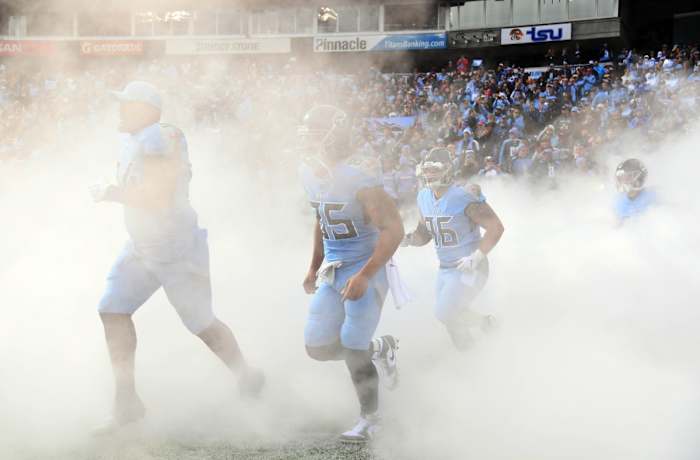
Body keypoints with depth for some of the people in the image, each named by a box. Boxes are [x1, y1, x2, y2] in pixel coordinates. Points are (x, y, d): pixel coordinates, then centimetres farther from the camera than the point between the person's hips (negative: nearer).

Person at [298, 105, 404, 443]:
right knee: (318, 348, 4)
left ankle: (370, 418, 13)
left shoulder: (359, 175, -23)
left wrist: (364, 275, -27)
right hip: (332, 269, 8)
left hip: (364, 267, -8)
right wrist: (315, 268, 20)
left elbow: (393, 230, -23)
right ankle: (379, 349, 31)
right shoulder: (311, 173, 1)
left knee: (353, 349, -8)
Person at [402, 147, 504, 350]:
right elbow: (424, 233, 13)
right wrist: (409, 239, -9)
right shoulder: (424, 197, 2)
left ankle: (485, 322, 10)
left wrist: (477, 257, -22)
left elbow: (496, 227, -20)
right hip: (445, 269, 8)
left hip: (468, 268, -8)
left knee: (446, 313, -15)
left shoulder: (463, 197, -22)